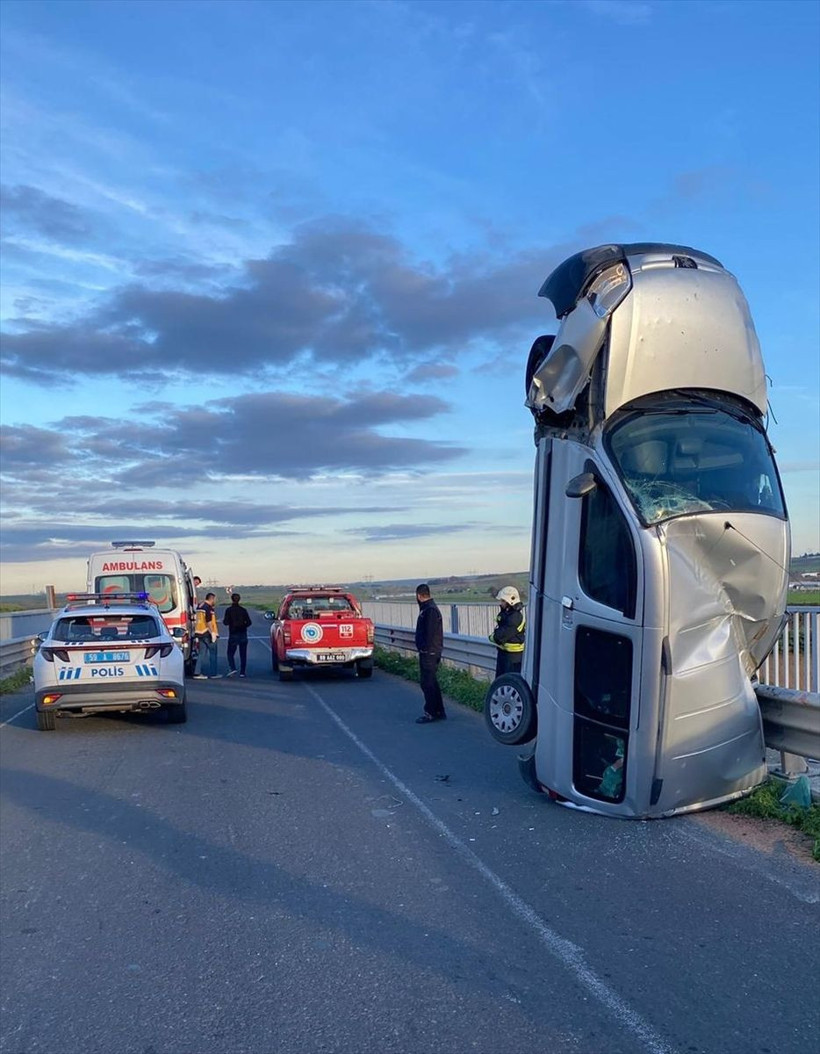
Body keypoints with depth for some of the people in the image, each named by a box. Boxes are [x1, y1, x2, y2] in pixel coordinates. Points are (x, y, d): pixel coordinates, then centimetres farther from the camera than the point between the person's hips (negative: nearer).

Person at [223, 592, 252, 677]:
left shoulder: (228, 610, -6)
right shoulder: (243, 610, 2)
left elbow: (226, 622, -10)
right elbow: (249, 622, 0)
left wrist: (223, 621, 11)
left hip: (233, 634, -2)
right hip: (243, 634, 2)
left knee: (230, 653, 7)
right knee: (243, 654, 7)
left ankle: (232, 668, -14)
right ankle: (242, 672, 5)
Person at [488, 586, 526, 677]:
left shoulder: (516, 616, -23)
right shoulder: (505, 612, 8)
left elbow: (504, 634, -23)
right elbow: (498, 628, 16)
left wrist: (493, 636, -5)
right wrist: (496, 635, -4)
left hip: (513, 653, -10)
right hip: (503, 650, 10)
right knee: (500, 678, 20)